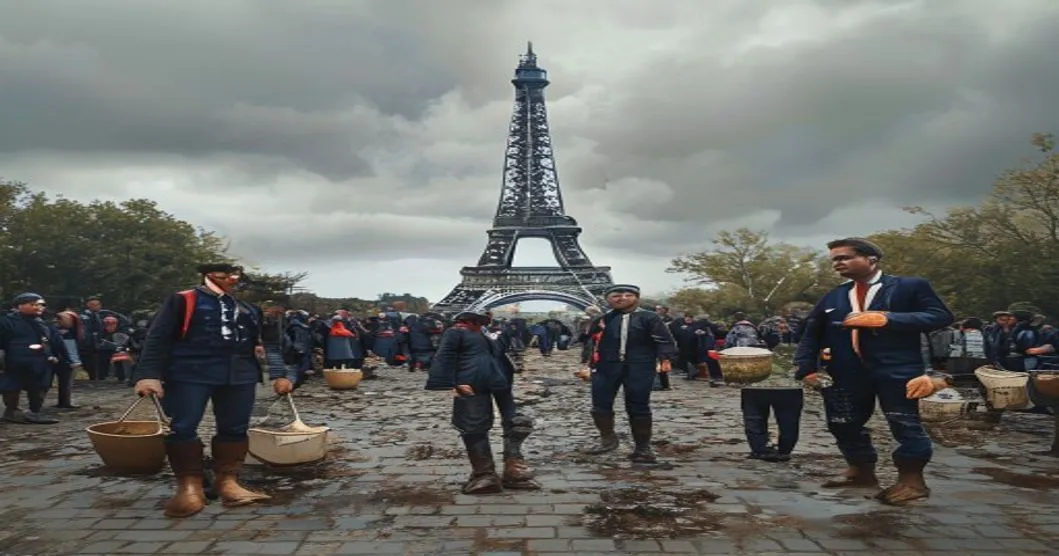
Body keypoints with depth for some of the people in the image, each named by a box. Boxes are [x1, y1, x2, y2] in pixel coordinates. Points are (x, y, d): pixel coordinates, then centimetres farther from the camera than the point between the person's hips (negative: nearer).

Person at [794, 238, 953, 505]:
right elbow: (811, 335, 15)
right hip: (848, 373, 5)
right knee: (845, 425, 10)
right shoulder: (832, 298, 14)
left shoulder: (910, 286, 1)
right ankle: (862, 472, 27)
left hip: (896, 370, -5)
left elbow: (941, 316, -8)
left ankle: (912, 480, 14)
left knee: (905, 425, 0)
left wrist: (888, 319, -18)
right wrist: (806, 368, 1)